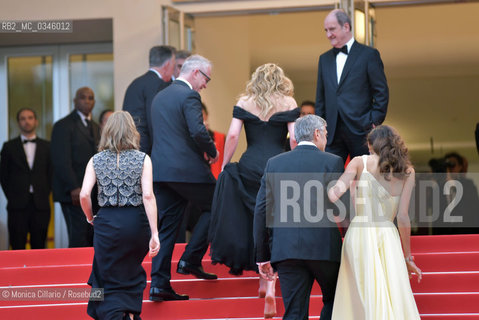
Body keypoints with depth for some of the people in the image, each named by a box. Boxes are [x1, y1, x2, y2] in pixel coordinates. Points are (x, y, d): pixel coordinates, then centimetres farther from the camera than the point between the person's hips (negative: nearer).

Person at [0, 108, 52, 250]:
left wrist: (44, 195, 3)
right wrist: (12, 197, 2)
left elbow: (51, 174, 11)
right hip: (17, 206, -1)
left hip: (40, 205, 1)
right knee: (17, 247, -3)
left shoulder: (46, 146, 11)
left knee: (39, 245, 1)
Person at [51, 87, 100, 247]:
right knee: (79, 236, -13)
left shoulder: (95, 127, 20)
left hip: (93, 193, 7)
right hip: (74, 192, -7)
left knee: (93, 238, 1)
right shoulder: (63, 126, -3)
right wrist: (73, 188, -19)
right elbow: (61, 161, -11)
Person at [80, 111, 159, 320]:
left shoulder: (96, 160, 2)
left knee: (109, 281, 7)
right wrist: (154, 233, -12)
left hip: (107, 223, 0)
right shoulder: (142, 159, -2)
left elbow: (84, 195, -7)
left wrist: (90, 217, 12)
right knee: (132, 273, 24)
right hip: (136, 222, 0)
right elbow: (148, 195, -11)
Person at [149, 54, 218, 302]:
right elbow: (198, 131, -20)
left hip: (160, 170, 8)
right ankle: (190, 259, 4)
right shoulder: (189, 96, -9)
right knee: (213, 208, 12)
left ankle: (159, 283, 1)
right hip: (187, 169, -8)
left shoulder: (160, 97, 18)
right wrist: (212, 152, -2)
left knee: (167, 226, 7)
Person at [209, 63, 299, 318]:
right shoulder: (288, 103, 4)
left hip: (250, 166, 1)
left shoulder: (244, 102, 7)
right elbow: (295, 139, -4)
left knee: (254, 223, 14)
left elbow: (233, 135, -1)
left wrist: (224, 165, 7)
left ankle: (264, 278, 20)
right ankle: (269, 281, -8)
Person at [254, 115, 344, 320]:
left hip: (286, 250, 2)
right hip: (324, 248, -2)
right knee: (334, 302, 19)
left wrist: (262, 256, 10)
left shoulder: (274, 163, 9)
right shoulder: (332, 162, 0)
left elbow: (261, 211, 6)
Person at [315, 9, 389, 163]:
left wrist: (374, 122, -8)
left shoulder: (369, 55, 1)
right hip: (332, 132, 4)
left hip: (360, 130, -4)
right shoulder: (324, 59, 17)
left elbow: (381, 92, -1)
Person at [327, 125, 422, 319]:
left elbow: (334, 193, -8)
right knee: (395, 300, 1)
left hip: (359, 232, 0)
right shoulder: (406, 171, 8)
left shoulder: (360, 162, 6)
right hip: (388, 235, 0)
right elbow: (402, 216, 4)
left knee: (365, 300, 0)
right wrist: (408, 257, 9)